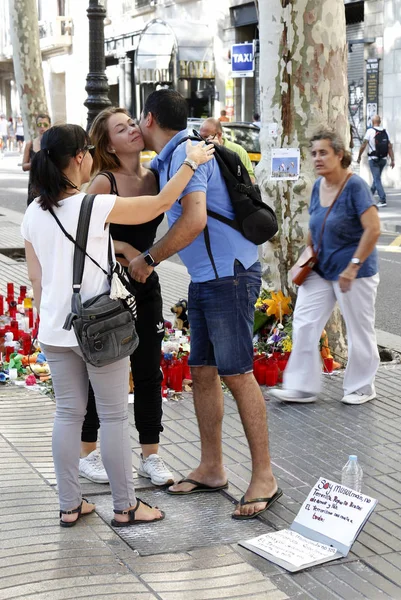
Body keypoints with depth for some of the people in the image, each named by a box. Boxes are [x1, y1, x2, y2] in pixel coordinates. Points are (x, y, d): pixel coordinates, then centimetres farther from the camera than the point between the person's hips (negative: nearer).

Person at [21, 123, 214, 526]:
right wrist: (191, 162, 2)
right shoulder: (94, 206, -17)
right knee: (113, 416, 5)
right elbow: (159, 204, -9)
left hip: (54, 331, 6)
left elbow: (35, 278, 9)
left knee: (67, 413, 13)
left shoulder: (34, 214, 2)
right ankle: (125, 506, 14)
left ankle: (69, 505, 19)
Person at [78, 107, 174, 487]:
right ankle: (87, 454, 23)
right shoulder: (103, 183, -14)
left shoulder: (153, 177, 1)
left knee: (149, 373, 7)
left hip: (145, 287, 5)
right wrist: (123, 248, -21)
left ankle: (150, 457, 18)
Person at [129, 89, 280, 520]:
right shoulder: (166, 159, 16)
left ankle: (264, 478, -1)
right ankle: (211, 469, 20)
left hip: (229, 274, -10)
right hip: (204, 279, 10)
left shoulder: (185, 154, -15)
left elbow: (194, 220, -27)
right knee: (202, 371, 11)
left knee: (236, 374, -8)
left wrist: (148, 259, -15)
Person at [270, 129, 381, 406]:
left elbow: (373, 230, -23)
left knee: (359, 331, 6)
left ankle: (362, 388, 22)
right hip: (321, 270, 7)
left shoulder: (355, 186, -16)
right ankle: (303, 387, 8)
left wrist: (353, 267, -24)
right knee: (304, 324, 1)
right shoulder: (318, 186, 5)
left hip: (354, 272, -7)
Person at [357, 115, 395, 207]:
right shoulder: (385, 132, 5)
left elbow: (363, 145, -8)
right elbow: (390, 147, 2)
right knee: (376, 178, 21)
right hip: (383, 159, 5)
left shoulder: (370, 131, -8)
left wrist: (359, 157, 4)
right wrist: (392, 160, 3)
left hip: (374, 159, -5)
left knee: (377, 179, -5)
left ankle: (383, 200, -14)